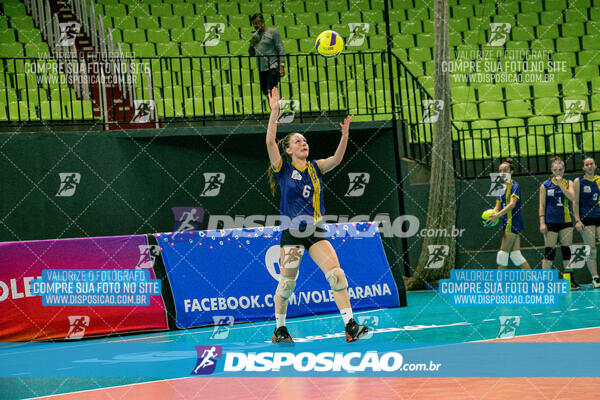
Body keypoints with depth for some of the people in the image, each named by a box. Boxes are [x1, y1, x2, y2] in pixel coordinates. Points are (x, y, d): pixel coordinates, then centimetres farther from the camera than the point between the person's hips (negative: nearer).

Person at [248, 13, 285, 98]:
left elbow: (281, 50, -6)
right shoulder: (255, 35, 17)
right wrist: (252, 44, 1)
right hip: (261, 69, 7)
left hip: (273, 68, -7)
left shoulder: (272, 32, -2)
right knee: (265, 92, 6)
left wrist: (282, 66, -16)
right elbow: (251, 54, 21)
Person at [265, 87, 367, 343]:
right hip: (291, 233, -3)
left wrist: (345, 135, -17)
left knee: (336, 275, -12)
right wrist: (274, 111, -22)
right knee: (286, 284, 0)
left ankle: (350, 327, -15)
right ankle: (279, 330, 20)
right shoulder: (283, 168, -1)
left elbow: (337, 159, -3)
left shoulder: (315, 168, 11)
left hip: (315, 232, 3)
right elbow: (270, 141, -15)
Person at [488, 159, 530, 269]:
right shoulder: (502, 188, 17)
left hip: (513, 222, -8)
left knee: (503, 253, -7)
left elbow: (512, 204, -19)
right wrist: (491, 215, -4)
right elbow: (498, 207, 16)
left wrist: (498, 215, -26)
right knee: (515, 254, 5)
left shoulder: (515, 186, -7)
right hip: (507, 223, 8)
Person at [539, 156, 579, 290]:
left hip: (566, 221, 2)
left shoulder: (568, 183, 6)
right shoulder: (545, 185, 1)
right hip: (551, 222, -2)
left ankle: (569, 280, 9)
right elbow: (542, 205, 0)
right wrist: (542, 222, -7)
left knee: (566, 250, 5)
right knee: (549, 251, -4)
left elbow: (572, 197, -12)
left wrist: (560, 184, -15)